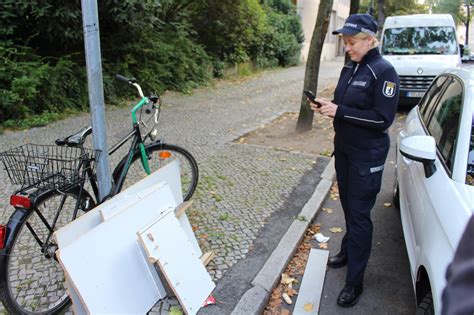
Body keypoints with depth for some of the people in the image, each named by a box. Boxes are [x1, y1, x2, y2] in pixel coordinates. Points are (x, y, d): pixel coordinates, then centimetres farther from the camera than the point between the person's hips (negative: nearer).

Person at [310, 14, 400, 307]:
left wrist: (340, 111, -23)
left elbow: (383, 119, -19)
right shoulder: (350, 67, 7)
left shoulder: (384, 71, -15)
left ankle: (355, 281, 9)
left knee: (359, 214, -2)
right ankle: (349, 251, 39)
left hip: (367, 156, -7)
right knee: (348, 206, 18)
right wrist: (327, 106, -4)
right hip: (344, 148, 7)